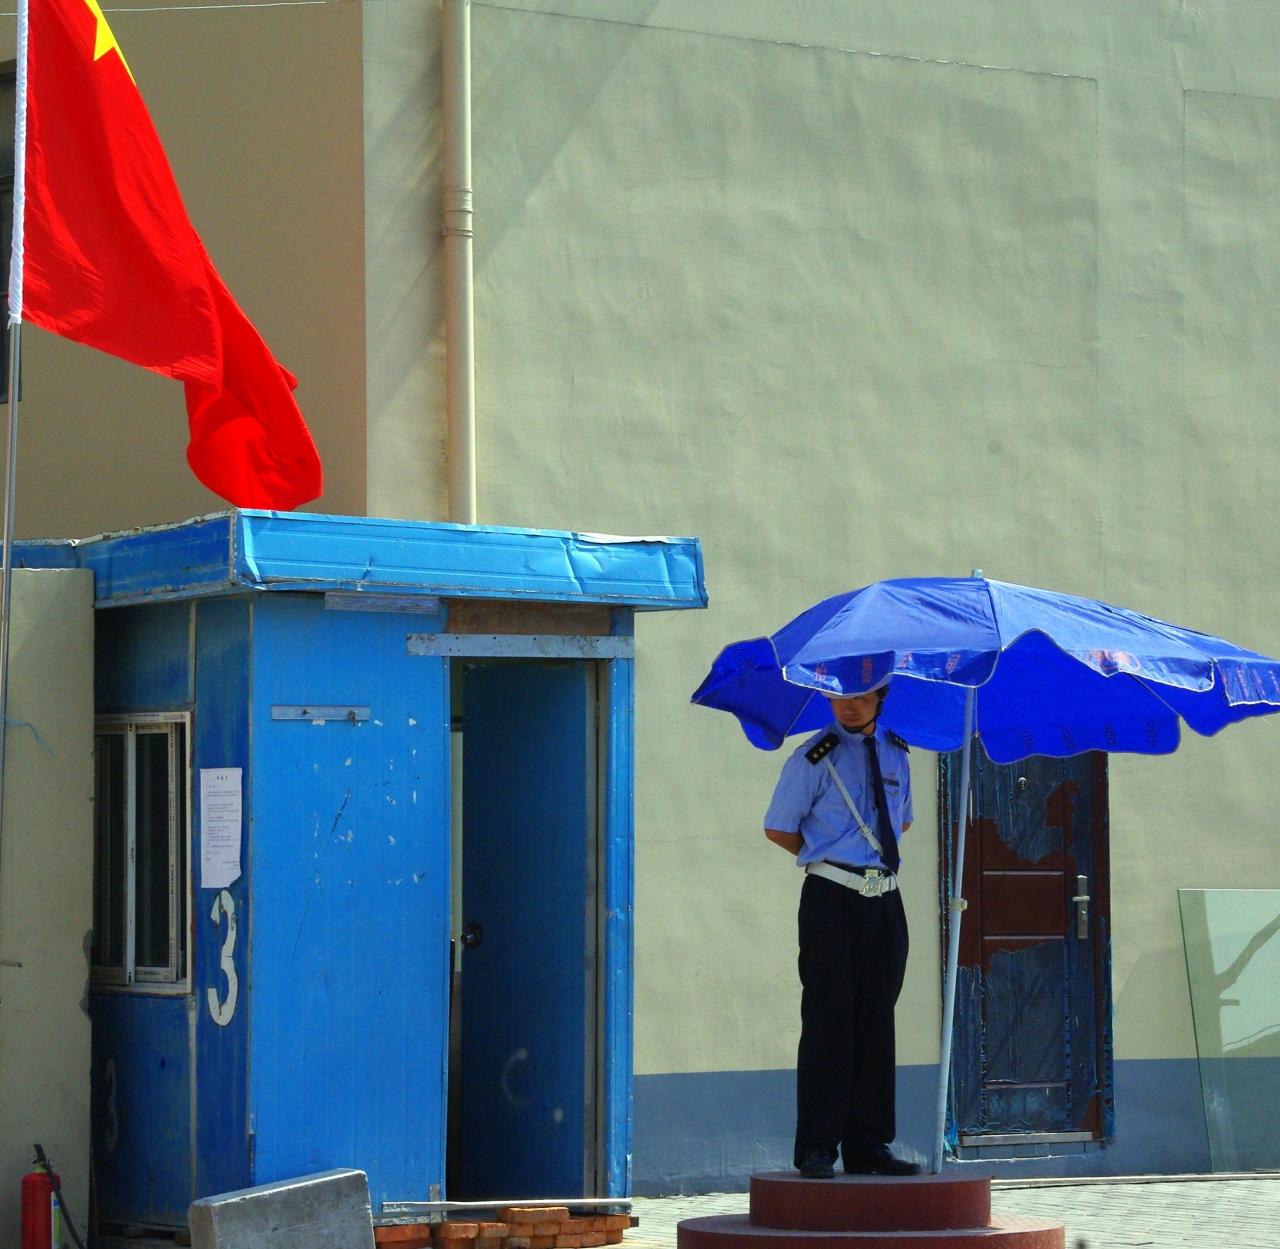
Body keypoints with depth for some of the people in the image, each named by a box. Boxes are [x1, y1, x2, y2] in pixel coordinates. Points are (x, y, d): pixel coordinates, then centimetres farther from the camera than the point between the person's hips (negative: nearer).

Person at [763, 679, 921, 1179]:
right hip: (831, 899, -5)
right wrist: (829, 858, 7)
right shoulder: (814, 759, -4)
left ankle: (868, 1146, 14)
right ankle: (816, 1149, -3)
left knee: (876, 1025, 8)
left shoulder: (895, 753, 12)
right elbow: (778, 829, -1)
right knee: (828, 1022, -7)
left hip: (885, 899, 5)